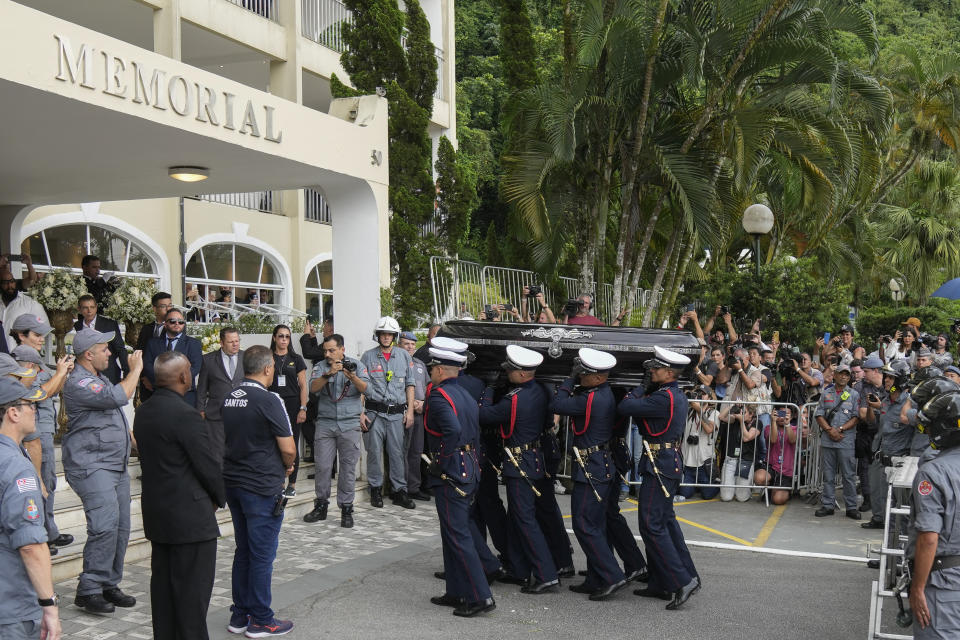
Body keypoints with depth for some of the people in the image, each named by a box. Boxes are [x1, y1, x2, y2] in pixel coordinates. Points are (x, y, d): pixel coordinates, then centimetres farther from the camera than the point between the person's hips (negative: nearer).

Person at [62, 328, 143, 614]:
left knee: (120, 528, 8)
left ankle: (109, 585, 16)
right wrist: (135, 370, -13)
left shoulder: (99, 377, 19)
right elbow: (119, 397, -26)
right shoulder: (79, 383, -15)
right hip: (91, 466, -10)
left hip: (115, 466, 10)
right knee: (105, 527, -18)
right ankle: (88, 590, -11)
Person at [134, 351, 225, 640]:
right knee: (192, 589, 0)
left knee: (163, 583, 15)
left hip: (156, 513, 8)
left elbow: (149, 458, 12)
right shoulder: (186, 415, -20)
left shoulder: (143, 411, 6)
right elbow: (209, 464, -17)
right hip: (190, 516, -8)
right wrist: (219, 498, 3)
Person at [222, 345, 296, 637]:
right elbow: (288, 449, -17)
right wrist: (288, 466, 6)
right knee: (262, 555, 2)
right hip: (263, 487, -7)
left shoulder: (228, 399, 7)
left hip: (233, 482, 7)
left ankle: (239, 616, 23)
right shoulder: (269, 400, -16)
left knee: (243, 552, 16)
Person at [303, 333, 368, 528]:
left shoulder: (356, 365, 4)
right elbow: (313, 387, -10)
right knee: (322, 466, 2)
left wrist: (353, 377, -26)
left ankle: (346, 508, 10)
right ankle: (321, 506, 15)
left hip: (350, 424, -1)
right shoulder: (320, 367, 6)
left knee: (348, 466, 2)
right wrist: (329, 374, -23)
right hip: (325, 423, 1)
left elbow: (364, 389, -8)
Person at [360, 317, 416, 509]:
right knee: (374, 452, 1)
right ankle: (376, 489, 13)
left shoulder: (404, 356, 11)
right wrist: (360, 413, -2)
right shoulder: (368, 357, 6)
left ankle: (399, 491, 9)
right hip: (374, 412, -1)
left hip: (397, 413, 1)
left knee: (398, 453, 1)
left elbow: (410, 384, 13)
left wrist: (410, 410, 5)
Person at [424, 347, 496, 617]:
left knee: (458, 536, -5)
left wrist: (439, 463, -20)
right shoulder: (467, 396, 14)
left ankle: (480, 597, -4)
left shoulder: (438, 395, -15)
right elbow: (475, 432, 14)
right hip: (470, 469, 10)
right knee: (454, 532, 17)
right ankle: (456, 592, 24)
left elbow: (453, 430, -30)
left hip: (450, 473, -10)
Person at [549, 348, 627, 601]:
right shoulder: (607, 395, 8)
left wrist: (570, 379, -6)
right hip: (603, 467, 10)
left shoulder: (592, 400, -22)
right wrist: (574, 381, 7)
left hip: (591, 470, -10)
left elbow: (556, 405, -15)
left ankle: (613, 577, -6)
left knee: (585, 525, -5)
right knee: (596, 525, 14)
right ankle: (596, 580, 21)